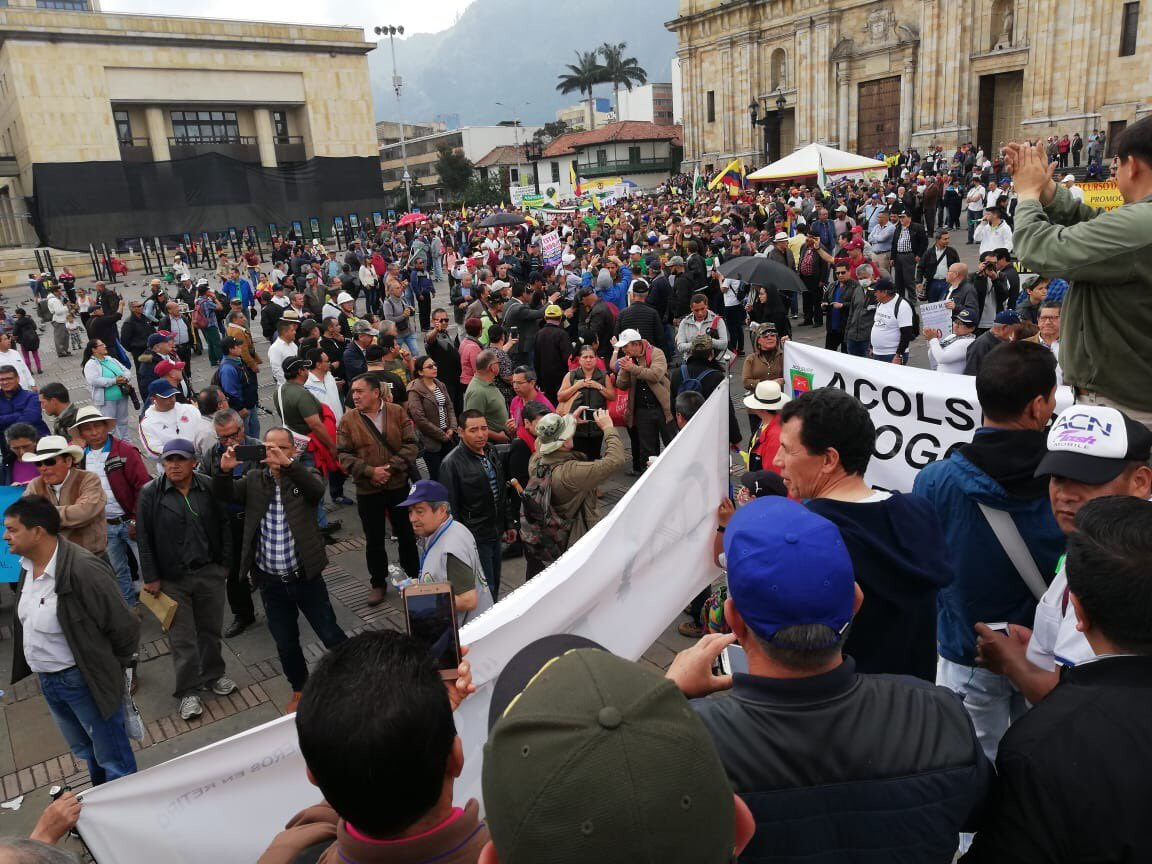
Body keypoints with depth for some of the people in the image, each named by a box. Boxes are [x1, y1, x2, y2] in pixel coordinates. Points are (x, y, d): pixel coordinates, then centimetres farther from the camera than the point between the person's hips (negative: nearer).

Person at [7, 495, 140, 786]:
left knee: (113, 759, 9)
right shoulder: (27, 564, -2)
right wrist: (43, 673, 14)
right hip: (46, 680, 9)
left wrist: (111, 669, -7)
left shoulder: (83, 570, -29)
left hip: (84, 680, -9)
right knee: (84, 752, 28)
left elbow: (124, 627, -22)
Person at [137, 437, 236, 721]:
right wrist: (151, 577, -5)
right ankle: (188, 691, 17)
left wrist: (224, 563, 4)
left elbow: (223, 526, 5)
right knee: (182, 637, 4)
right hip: (172, 578, -2)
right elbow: (144, 538, -4)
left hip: (210, 573, 2)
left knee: (211, 628, 15)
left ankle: (213, 675, 34)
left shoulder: (209, 488, -3)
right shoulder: (150, 494, -7)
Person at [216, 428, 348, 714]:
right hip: (271, 582, 3)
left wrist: (288, 463, -43)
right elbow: (224, 493, -10)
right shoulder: (253, 480, 3)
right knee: (285, 642, 17)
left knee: (330, 634, 7)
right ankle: (300, 689, 39)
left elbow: (317, 489, -28)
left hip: (305, 576, -3)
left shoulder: (305, 476, -6)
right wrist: (224, 470, -32)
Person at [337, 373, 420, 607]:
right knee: (374, 540, 11)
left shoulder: (397, 413, -5)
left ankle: (413, 576, 34)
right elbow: (343, 455, -8)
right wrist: (370, 471, -19)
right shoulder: (349, 419, -5)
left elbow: (411, 445, -8)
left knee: (406, 534, 15)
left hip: (399, 485, 0)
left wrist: (392, 467, -19)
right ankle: (378, 583, 28)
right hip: (367, 490, 0)